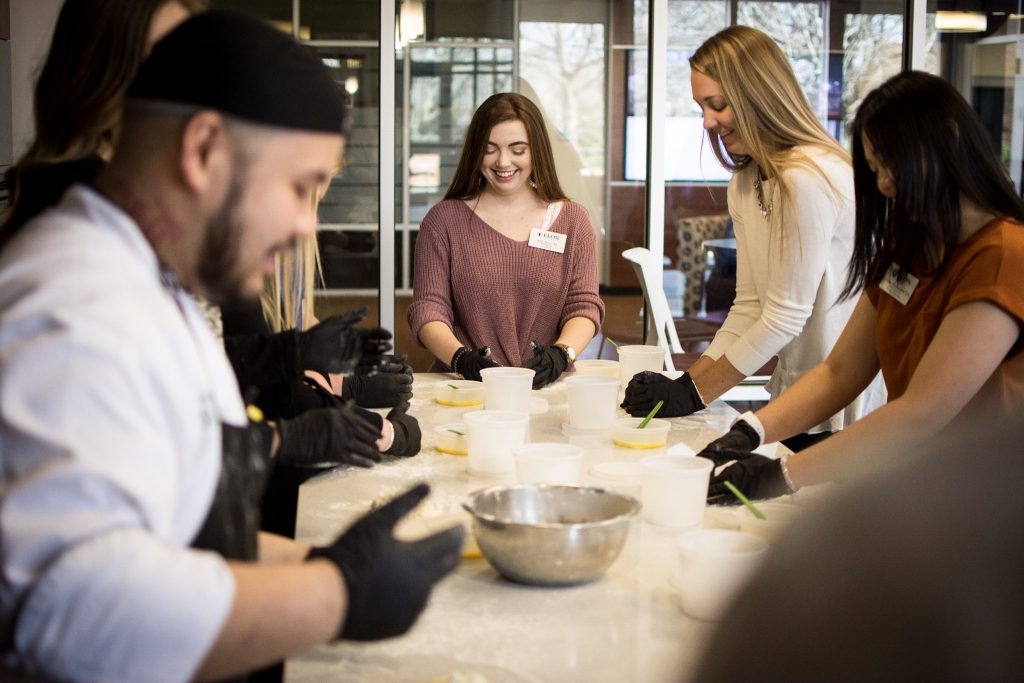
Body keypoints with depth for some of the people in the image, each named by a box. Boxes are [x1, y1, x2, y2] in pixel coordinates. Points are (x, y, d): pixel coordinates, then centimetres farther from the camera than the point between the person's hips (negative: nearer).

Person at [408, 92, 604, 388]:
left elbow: (584, 306, 5)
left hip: (545, 386, 0)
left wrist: (561, 354, -16)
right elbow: (428, 309, 1)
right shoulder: (443, 220, 8)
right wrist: (461, 358, -19)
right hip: (463, 386, 0)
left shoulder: (572, 220, 12)